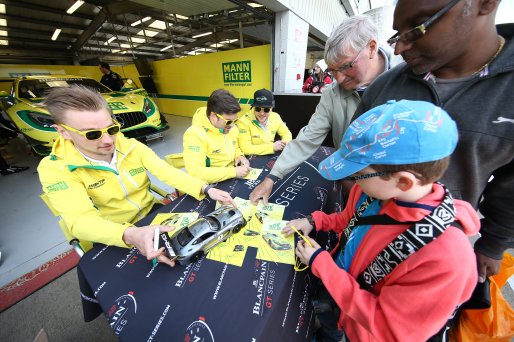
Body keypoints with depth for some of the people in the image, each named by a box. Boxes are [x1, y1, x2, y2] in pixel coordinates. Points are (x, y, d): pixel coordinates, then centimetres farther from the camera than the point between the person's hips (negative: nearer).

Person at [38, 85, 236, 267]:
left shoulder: (132, 146, -8)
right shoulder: (55, 169, -16)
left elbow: (168, 173, -17)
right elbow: (81, 220, -29)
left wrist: (206, 189, -32)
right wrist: (130, 235, -49)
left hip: (152, 214, 4)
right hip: (112, 239, -3)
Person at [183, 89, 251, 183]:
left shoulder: (231, 128, 0)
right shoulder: (195, 134, -22)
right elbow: (196, 172, -30)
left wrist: (239, 156, -4)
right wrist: (234, 172, -30)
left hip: (232, 180, 5)